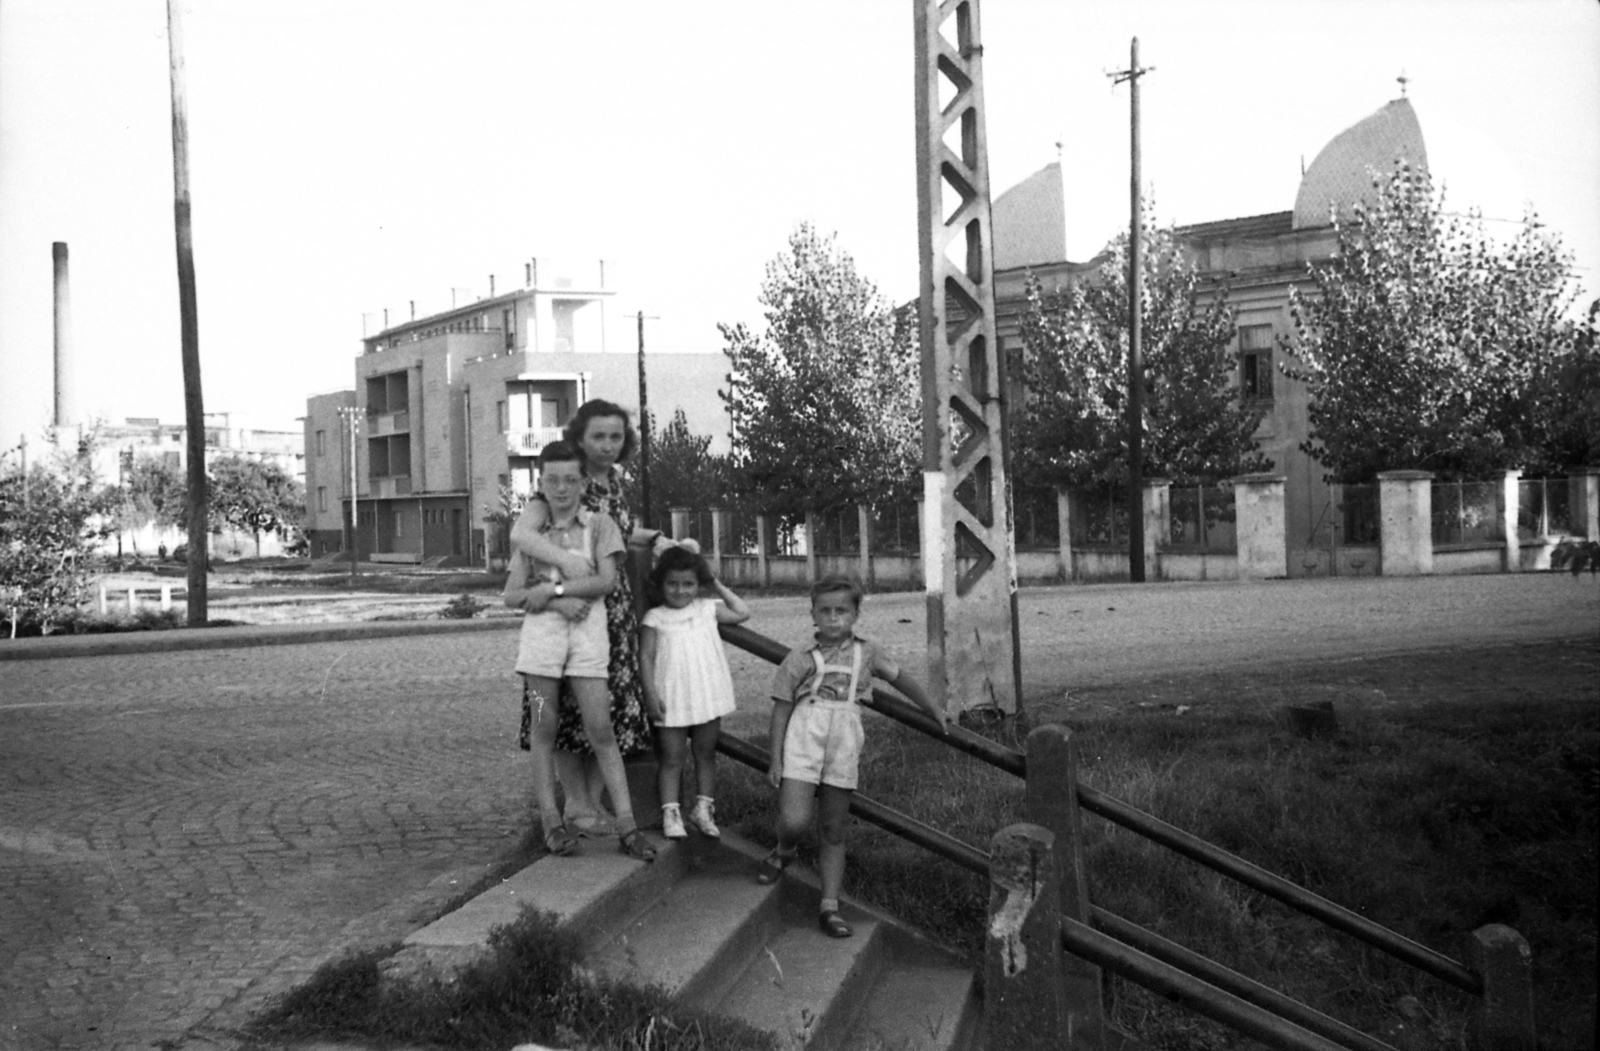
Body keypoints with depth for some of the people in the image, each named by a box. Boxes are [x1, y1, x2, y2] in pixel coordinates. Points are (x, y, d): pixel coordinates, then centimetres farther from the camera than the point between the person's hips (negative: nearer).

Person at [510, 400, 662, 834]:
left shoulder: (613, 479, 7)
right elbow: (521, 533, -30)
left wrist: (658, 538, 14)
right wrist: (568, 561, -42)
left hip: (614, 606, 6)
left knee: (612, 701, 8)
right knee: (569, 704, 1)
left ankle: (595, 799, 20)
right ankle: (576, 803, 14)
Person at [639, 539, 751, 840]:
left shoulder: (707, 609, 5)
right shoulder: (655, 617, -3)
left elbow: (742, 613, 5)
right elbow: (646, 655, -5)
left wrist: (718, 586, 6)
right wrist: (651, 692, -11)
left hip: (707, 695, 3)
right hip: (673, 699, -3)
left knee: (706, 753, 10)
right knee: (671, 757, 2)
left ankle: (704, 808, 20)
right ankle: (670, 812, 6)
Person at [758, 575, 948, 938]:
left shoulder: (866, 654, 7)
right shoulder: (800, 659, -1)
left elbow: (901, 679, 22)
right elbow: (781, 708, 1)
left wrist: (934, 710, 24)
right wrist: (776, 759, -2)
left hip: (843, 748, 3)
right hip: (803, 742, -2)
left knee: (833, 833, 7)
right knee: (794, 821, -15)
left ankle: (830, 906, 12)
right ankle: (783, 852, 21)